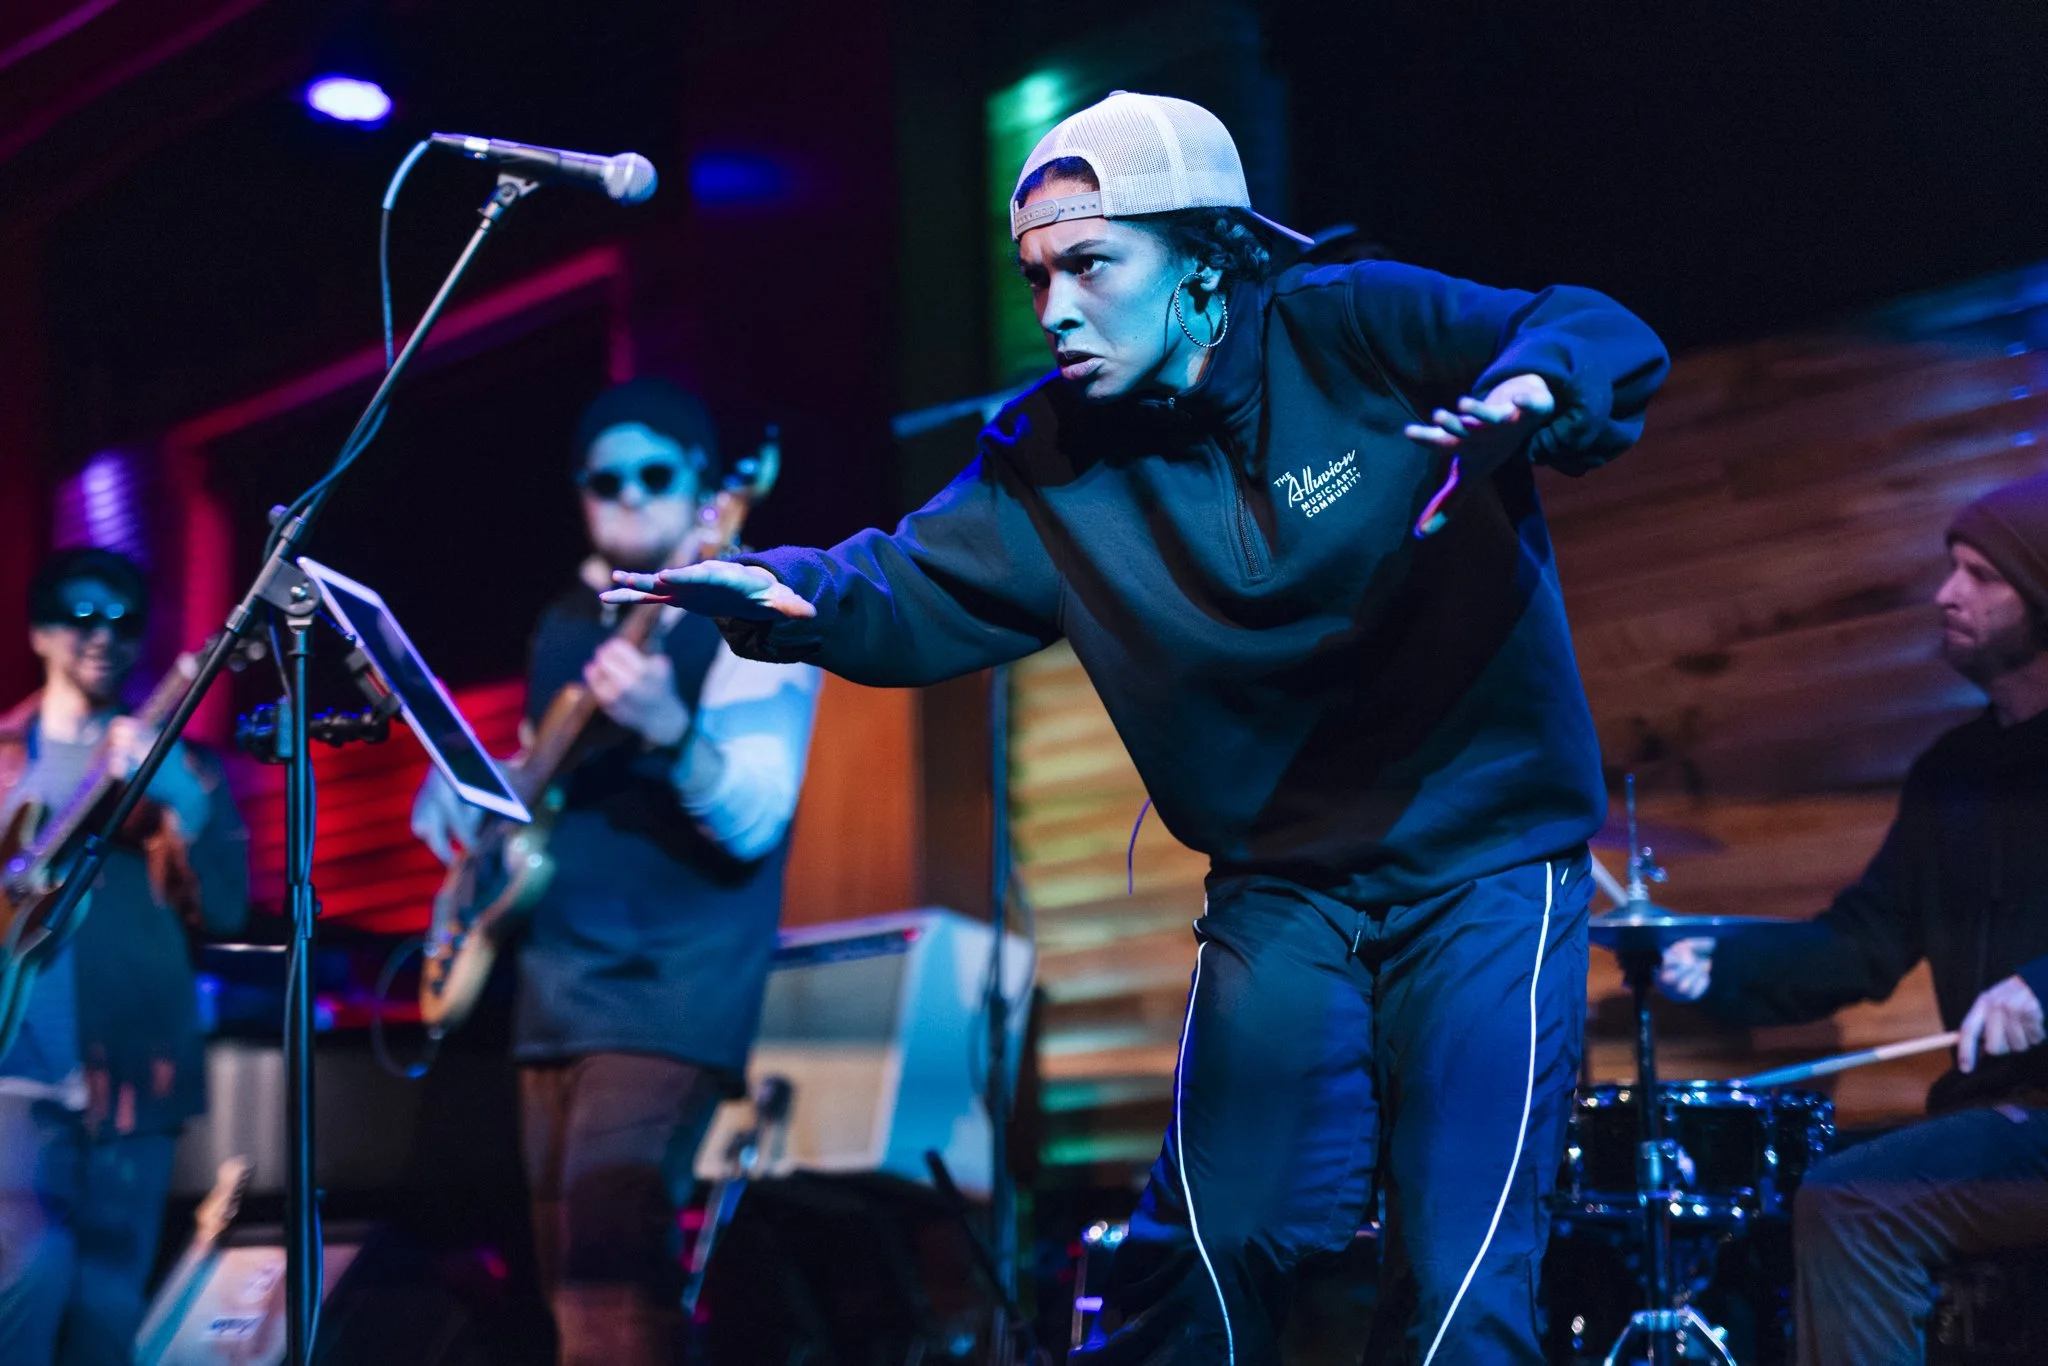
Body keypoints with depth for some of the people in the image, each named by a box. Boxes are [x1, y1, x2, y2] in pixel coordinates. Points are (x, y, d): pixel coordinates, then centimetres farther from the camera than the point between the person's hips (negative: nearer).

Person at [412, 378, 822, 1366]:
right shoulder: (567, 624, 15)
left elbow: (754, 821, -19)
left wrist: (667, 731, -36)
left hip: (669, 994, -8)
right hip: (555, 990, 8)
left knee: (606, 1260, -22)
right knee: (568, 1280, 11)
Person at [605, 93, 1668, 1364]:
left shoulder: (1352, 331, -11)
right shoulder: (1051, 461, 0)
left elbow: (1608, 340, -18)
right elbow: (914, 590, -3)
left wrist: (1535, 389, -41)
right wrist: (785, 591, -25)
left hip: (1487, 865, -3)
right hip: (1286, 888, 3)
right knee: (1205, 1253, -1)